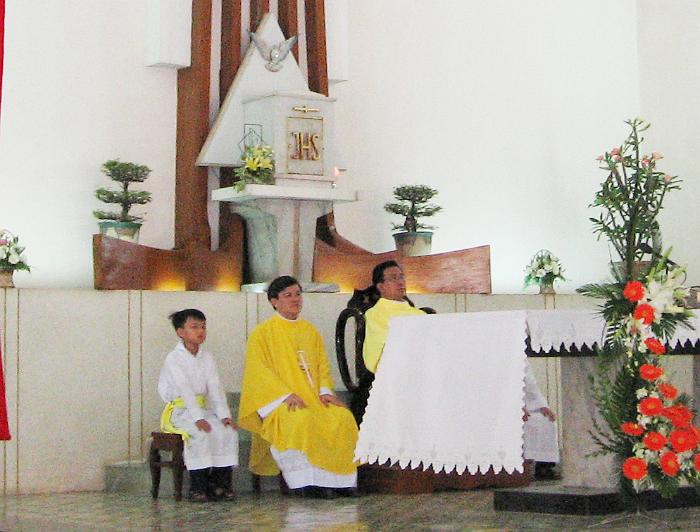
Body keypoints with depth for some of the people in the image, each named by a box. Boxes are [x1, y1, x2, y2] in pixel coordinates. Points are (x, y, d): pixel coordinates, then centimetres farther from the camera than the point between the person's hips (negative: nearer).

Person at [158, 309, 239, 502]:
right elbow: (185, 390, -19)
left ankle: (221, 482, -12)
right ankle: (197, 486, -24)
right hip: (179, 411, -6)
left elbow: (215, 388, 2)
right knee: (201, 434, -32)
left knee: (228, 431, -18)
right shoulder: (174, 359, -9)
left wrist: (224, 415, -11)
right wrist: (198, 418, -29)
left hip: (203, 409, 6)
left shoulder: (207, 357, 10)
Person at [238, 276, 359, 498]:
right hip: (280, 402, -5)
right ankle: (307, 482, -31)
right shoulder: (262, 333, 3)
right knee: (302, 420, -37)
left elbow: (322, 364, 19)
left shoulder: (310, 331, 21)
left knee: (344, 418, -23)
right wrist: (287, 394, -19)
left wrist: (325, 391, -2)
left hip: (313, 398, 5)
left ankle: (337, 479, -17)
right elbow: (258, 370, -7)